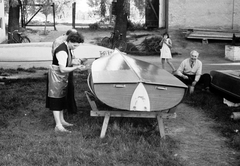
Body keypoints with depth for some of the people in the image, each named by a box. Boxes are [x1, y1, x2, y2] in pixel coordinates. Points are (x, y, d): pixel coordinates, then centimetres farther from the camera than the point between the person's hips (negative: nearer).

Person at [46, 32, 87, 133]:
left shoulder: (69, 49, 4)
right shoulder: (62, 51, -27)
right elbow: (62, 69, -29)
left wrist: (75, 64, -1)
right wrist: (76, 68, -27)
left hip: (62, 77, 10)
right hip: (56, 76, -10)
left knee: (62, 98, 17)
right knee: (56, 100, -7)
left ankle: (61, 120, 28)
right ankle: (58, 125, -5)